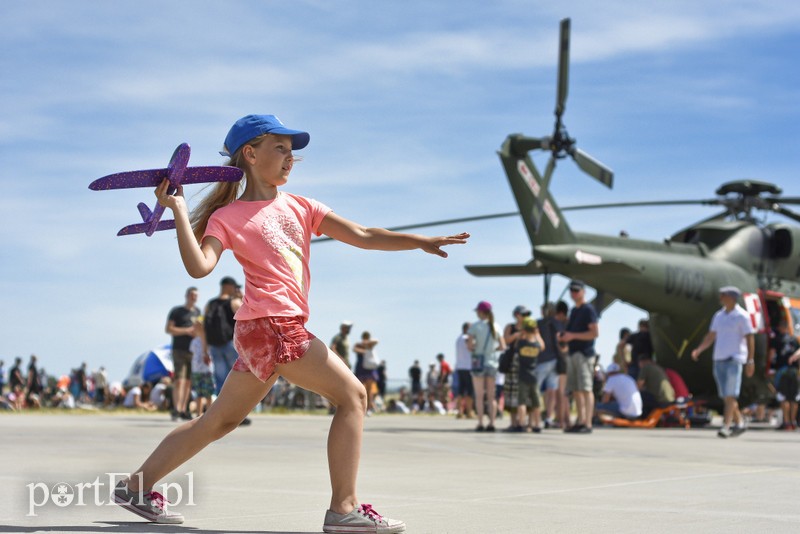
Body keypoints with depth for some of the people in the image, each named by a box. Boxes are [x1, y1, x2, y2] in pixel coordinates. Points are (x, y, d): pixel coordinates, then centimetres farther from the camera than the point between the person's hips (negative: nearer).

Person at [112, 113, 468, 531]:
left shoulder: (299, 207, 16)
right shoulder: (228, 217, -2)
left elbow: (363, 236, 8)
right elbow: (199, 266, -17)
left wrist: (421, 242, -3)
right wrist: (178, 211, -19)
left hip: (260, 332, 8)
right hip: (272, 324, -8)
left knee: (220, 420, 14)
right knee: (351, 395, -8)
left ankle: (137, 485, 21)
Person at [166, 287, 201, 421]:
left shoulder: (198, 312, 17)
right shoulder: (177, 311, 1)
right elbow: (168, 329, -5)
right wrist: (187, 331, -14)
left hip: (193, 350, 5)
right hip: (179, 349, -5)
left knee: (189, 381, 5)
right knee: (179, 379, -14)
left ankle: (183, 410, 10)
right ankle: (176, 410, -17)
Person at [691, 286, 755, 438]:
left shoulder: (742, 316, -5)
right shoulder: (719, 315, 14)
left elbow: (749, 339, -7)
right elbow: (711, 336, 16)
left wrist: (750, 361, -13)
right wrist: (699, 350, 1)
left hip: (734, 359, -7)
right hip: (718, 359, 7)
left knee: (730, 395, -12)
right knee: (725, 396, 9)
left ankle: (726, 427, -17)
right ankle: (739, 423, 22)